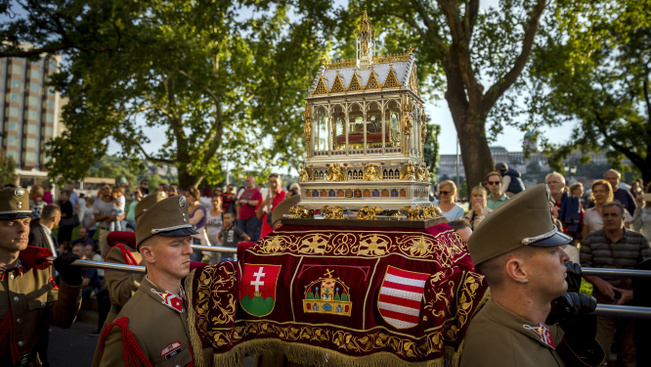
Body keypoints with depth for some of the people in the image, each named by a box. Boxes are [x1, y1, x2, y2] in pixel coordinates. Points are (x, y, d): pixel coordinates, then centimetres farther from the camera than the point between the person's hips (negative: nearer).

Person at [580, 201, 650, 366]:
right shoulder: (590, 240, 4)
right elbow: (584, 267, 1)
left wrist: (633, 292, -12)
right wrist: (598, 282, -17)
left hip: (632, 300, 1)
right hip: (602, 300, -1)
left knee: (631, 351, 11)